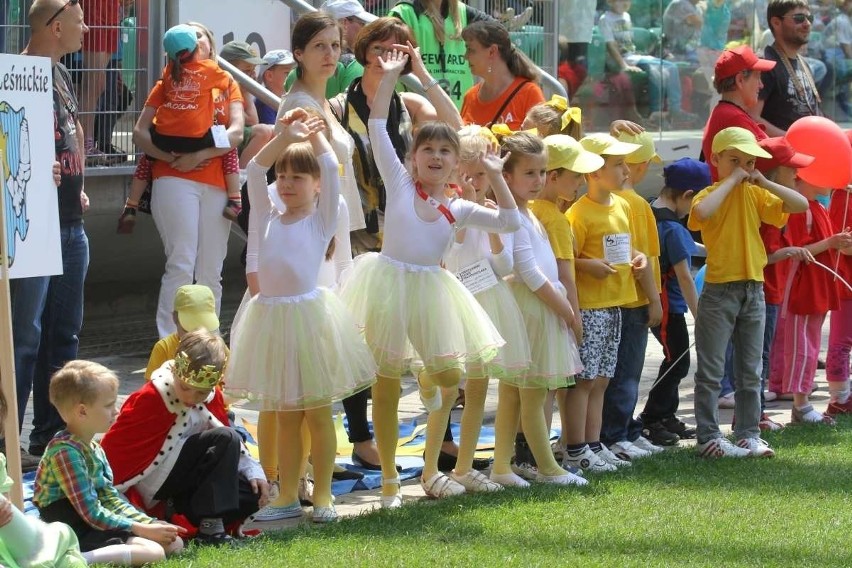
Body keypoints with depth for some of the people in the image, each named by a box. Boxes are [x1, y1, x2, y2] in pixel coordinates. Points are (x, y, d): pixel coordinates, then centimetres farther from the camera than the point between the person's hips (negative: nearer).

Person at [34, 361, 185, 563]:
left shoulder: (94, 450, 14)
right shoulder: (65, 452, -17)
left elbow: (111, 499, 15)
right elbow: (91, 513, -20)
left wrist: (151, 524, 2)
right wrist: (142, 529, -16)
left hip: (96, 527, 10)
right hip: (77, 535, -10)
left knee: (174, 543, 5)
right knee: (154, 552, -23)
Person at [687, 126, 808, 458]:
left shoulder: (755, 195, 8)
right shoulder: (712, 195, -7)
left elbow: (801, 205, 2)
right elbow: (700, 212, -33)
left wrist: (765, 183, -6)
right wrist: (731, 181, -22)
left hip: (753, 290, 6)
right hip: (719, 290, -5)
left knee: (750, 370, 11)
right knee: (711, 370, -2)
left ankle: (748, 434, 17)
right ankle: (708, 437, 2)